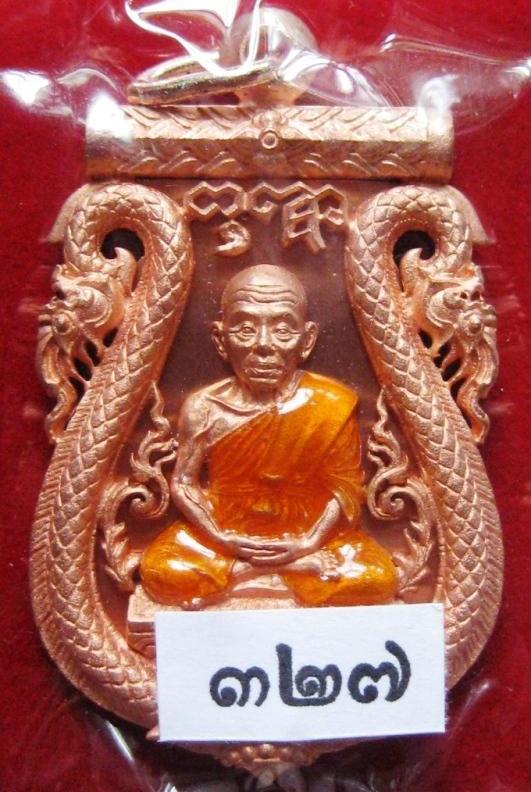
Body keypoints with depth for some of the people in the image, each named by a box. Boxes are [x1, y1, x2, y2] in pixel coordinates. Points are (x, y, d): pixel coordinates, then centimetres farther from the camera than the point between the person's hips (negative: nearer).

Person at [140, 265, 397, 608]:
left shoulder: (333, 405, -13)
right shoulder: (204, 409, -12)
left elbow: (346, 484, -8)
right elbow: (184, 483, -5)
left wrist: (309, 542, -19)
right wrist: (221, 539, -17)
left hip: (309, 531, 0)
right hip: (226, 530, 1)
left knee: (378, 577, -21)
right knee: (160, 571, -24)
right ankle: (306, 567, -14)